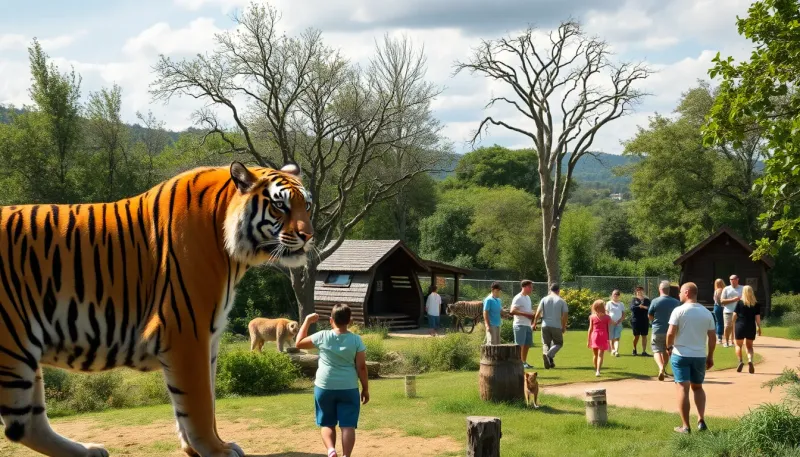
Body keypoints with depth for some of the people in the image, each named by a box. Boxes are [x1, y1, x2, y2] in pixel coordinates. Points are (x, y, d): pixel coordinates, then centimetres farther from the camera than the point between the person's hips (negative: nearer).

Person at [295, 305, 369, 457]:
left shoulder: (322, 337, -6)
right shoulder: (356, 340, -5)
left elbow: (299, 343, 9)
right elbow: (361, 367, -4)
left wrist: (307, 321, 13)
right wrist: (365, 389, 6)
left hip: (325, 387, 0)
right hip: (348, 388, 0)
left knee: (327, 423, 13)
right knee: (348, 425, 3)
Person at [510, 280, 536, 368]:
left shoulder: (528, 297, 17)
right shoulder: (518, 298, -12)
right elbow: (512, 311, -22)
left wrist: (532, 316, 10)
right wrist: (525, 314, -23)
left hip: (528, 325, 9)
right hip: (520, 325, -9)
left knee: (527, 344, 12)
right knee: (520, 345, -9)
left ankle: (524, 362, 20)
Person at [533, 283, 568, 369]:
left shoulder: (544, 299, 5)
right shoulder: (561, 301, 1)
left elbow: (538, 313, -2)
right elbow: (564, 315, -1)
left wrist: (534, 324, 4)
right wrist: (564, 327, 11)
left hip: (545, 325, 2)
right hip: (557, 326, -2)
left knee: (545, 343, 13)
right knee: (558, 343, 12)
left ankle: (545, 353, -16)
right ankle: (550, 355, -14)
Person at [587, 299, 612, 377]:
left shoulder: (592, 317, 0)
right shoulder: (607, 317, -1)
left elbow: (590, 329, 0)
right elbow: (608, 329, 6)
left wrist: (588, 340, 5)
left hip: (594, 336, 1)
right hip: (603, 336, -1)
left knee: (595, 355, 16)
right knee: (600, 355, -4)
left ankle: (596, 370, 29)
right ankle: (598, 371, -18)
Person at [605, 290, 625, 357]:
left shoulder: (621, 304, 11)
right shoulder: (609, 303, 5)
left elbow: (623, 315, 8)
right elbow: (606, 313, -1)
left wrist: (619, 321, -9)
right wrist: (611, 321, -13)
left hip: (618, 323, 0)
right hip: (610, 323, 0)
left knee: (617, 338, -11)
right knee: (611, 338, 6)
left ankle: (616, 351, -23)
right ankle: (612, 350, 22)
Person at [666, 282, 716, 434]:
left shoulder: (679, 310, -9)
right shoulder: (707, 313, 4)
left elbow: (671, 333, -15)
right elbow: (712, 338, 6)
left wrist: (669, 347, 3)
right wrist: (710, 356, 15)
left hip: (681, 355, -4)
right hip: (700, 356, 4)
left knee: (683, 389, -1)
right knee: (698, 388, 20)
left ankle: (686, 426, -1)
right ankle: (701, 420, 7)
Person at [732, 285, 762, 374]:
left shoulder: (739, 303, -3)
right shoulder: (755, 304, 1)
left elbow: (735, 315, -3)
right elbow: (757, 317, 0)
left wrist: (733, 326, 9)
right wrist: (759, 328, 10)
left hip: (740, 326, -2)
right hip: (751, 327, 2)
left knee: (738, 345, 12)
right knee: (749, 346, 15)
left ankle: (740, 361, -8)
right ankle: (750, 360, -9)